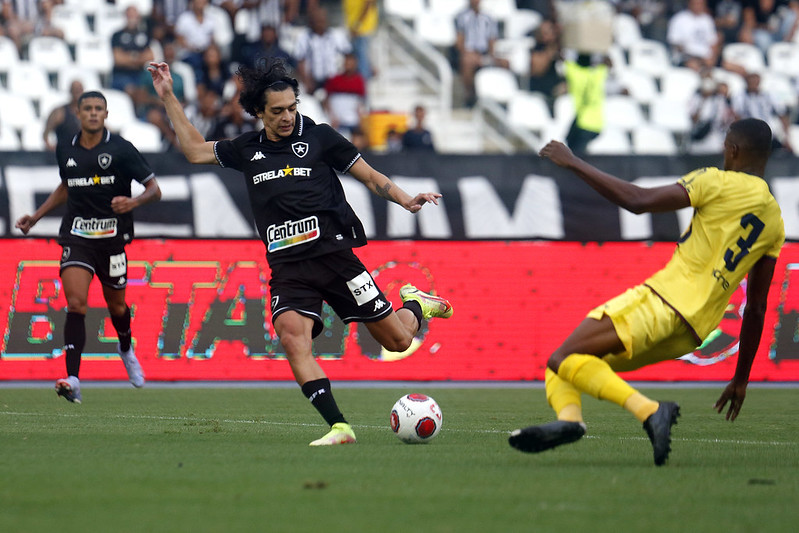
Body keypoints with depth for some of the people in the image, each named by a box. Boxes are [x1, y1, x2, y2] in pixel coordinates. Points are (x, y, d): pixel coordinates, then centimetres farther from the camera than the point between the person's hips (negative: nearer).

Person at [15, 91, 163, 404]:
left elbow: (154, 189, -5)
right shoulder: (65, 151, 6)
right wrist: (35, 217, 23)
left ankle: (126, 350, 48)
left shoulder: (120, 149, -6)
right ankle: (73, 380, -22)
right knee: (76, 304, -16)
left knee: (116, 304, 13)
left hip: (111, 236, -1)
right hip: (76, 236, 1)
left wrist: (134, 202, -26)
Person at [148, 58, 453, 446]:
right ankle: (339, 427, -28)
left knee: (398, 341, 1)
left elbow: (369, 176, 8)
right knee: (292, 337, -27)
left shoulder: (319, 138, 5)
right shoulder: (248, 150, 14)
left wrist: (405, 200, -7)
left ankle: (415, 304, 38)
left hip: (333, 254, -2)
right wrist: (168, 98, 21)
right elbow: (194, 150, 25)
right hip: (287, 267, 2)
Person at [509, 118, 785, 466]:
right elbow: (756, 309, 22)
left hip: (667, 298, -8)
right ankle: (568, 419, -19)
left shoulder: (720, 183, -1)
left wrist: (574, 163, -1)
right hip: (696, 331, 8)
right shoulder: (775, 223, 20)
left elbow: (638, 201, -10)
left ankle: (649, 411, -32)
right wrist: (741, 379, 27)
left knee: (564, 359, -18)